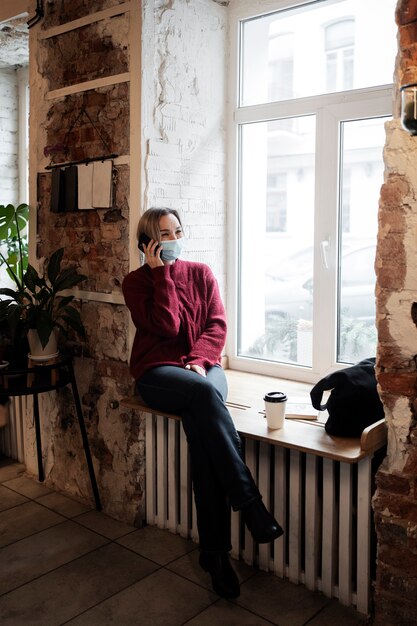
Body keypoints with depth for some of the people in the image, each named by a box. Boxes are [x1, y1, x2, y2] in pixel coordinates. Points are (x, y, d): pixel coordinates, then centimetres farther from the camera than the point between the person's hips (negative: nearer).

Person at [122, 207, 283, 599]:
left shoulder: (201, 273, 12)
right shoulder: (136, 282, 4)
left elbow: (217, 324, 3)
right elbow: (166, 325, -11)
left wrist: (199, 360, -14)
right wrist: (162, 273, -8)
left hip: (202, 367, 2)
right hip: (157, 372, -2)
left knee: (198, 422, -30)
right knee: (202, 392, -36)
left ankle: (214, 551, -25)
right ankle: (249, 505, -35)